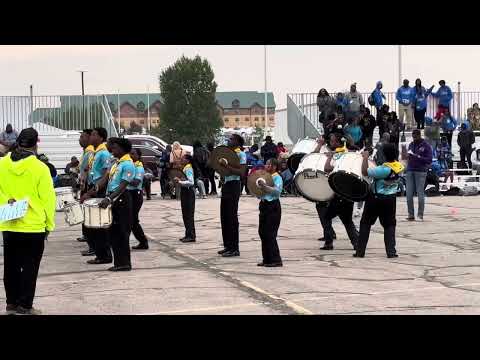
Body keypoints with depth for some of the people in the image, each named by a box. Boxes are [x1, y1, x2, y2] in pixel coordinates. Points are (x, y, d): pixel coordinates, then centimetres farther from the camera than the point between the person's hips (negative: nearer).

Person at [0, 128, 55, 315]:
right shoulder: (39, 168, -13)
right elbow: (48, 198, -9)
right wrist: (49, 224, 1)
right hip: (34, 226, -4)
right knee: (29, 267, 4)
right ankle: (25, 306, 6)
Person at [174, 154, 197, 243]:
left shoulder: (188, 169, -15)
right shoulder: (185, 168, 14)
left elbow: (191, 182, -25)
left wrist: (180, 181, -27)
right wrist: (179, 180, 11)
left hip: (188, 192, -10)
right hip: (185, 191, 10)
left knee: (189, 214, -7)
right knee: (186, 214, 14)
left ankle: (191, 236, -4)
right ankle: (188, 234, 21)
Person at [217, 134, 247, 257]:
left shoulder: (241, 154, -9)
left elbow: (241, 172, -19)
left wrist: (227, 167, -23)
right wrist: (221, 165, 5)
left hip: (233, 185, -9)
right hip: (226, 185, 9)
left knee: (232, 217, -7)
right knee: (224, 217, 12)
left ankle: (234, 248, -4)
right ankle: (228, 246, 20)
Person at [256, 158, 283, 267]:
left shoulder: (277, 178, -9)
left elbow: (277, 190, -24)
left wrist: (265, 187, -28)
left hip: (273, 206, -9)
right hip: (264, 205, 9)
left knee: (270, 234, -10)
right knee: (262, 232, 10)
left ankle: (276, 260, -5)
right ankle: (267, 259, 18)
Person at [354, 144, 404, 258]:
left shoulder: (384, 169, -26)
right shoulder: (400, 167, -7)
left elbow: (365, 172, -27)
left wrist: (365, 158, -16)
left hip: (376, 198, -4)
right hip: (390, 199, 4)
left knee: (365, 223, 8)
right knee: (389, 225, 13)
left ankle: (360, 251, 8)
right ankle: (391, 252, 2)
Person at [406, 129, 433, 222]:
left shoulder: (426, 146, 1)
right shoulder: (411, 144, 17)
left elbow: (429, 160, -5)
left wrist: (418, 157, -17)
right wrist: (409, 155, 0)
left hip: (420, 172, -5)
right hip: (410, 171, 5)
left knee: (420, 194, -4)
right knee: (409, 194, -2)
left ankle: (420, 215, 1)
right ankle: (411, 215, 4)